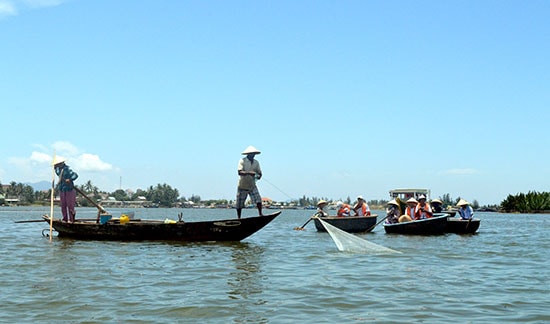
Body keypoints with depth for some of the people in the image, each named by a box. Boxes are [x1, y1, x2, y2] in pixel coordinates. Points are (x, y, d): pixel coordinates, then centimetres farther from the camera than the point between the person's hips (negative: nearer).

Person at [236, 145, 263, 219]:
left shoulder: (256, 162, 7)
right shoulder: (242, 161, -9)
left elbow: (259, 172, 10)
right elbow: (239, 172, -21)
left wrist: (258, 176, -14)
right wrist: (249, 172, -35)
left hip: (252, 186, 4)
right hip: (242, 186, -4)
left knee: (258, 199, -15)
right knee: (240, 204, 3)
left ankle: (260, 214, -12)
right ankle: (238, 218, 16)